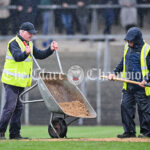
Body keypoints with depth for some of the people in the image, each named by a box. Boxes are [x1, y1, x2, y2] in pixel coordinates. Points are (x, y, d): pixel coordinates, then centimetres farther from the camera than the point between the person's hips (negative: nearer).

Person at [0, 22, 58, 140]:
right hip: (12, 81, -9)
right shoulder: (14, 43, -12)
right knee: (10, 106, -11)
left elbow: (40, 55, 15)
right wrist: (25, 53, -49)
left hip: (21, 81, 9)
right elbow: (17, 57, -29)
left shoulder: (29, 44, 15)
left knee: (19, 107, 9)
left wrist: (51, 49, 0)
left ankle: (15, 133, 13)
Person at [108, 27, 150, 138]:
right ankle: (129, 131, 11)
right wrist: (115, 73, 13)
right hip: (128, 86, 7)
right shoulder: (127, 47, 12)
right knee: (126, 107, 4)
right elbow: (122, 63, 25)